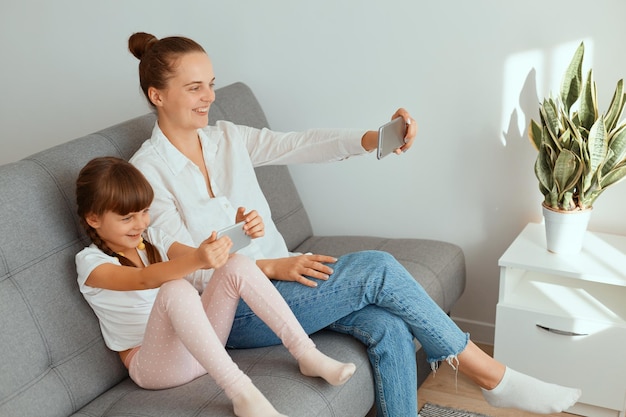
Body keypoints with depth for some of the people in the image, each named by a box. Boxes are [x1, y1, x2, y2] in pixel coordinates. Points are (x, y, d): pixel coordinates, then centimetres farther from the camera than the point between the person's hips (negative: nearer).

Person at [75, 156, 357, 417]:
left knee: (237, 266, -17)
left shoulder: (152, 238, 10)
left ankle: (307, 354, -18)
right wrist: (196, 260, -46)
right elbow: (143, 279, -29)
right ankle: (241, 393, -40)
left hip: (201, 345, 6)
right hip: (152, 363, -5)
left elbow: (204, 257, -4)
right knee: (176, 290, -36)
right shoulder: (90, 261, -8)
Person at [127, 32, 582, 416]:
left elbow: (298, 144, -6)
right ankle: (495, 378, -8)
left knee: (388, 326, -20)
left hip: (276, 276, 6)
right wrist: (271, 266, -25)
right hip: (233, 314, -6)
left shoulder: (226, 137, 7)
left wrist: (374, 138, -24)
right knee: (376, 268, -22)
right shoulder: (148, 172, -11)